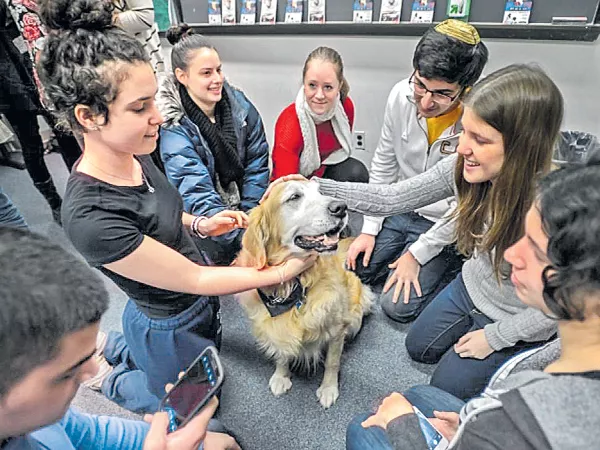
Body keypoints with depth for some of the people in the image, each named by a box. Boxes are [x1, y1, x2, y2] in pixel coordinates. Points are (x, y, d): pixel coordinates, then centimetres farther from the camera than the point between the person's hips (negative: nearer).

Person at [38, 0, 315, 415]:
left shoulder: (133, 155, -13)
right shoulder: (89, 217, -37)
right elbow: (194, 279, -29)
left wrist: (199, 224, -7)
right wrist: (283, 272, -22)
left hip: (199, 300, 7)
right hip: (170, 331, -7)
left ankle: (119, 347, 45)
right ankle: (114, 383, 39)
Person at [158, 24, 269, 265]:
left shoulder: (240, 104, -5)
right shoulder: (173, 127, -17)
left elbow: (257, 165, 0)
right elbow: (197, 193, -24)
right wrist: (243, 235, -34)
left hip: (245, 206, 4)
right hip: (201, 223, -3)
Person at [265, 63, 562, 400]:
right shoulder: (466, 166, -24)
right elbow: (390, 199, -19)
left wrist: (494, 337, -14)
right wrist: (315, 188, -28)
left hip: (515, 319, -5)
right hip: (472, 285, 5)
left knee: (448, 386, 10)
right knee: (418, 347, 20)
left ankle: (531, 352, 27)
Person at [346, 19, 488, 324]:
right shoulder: (402, 95, -16)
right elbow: (384, 163, -3)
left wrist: (416, 254, -14)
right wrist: (370, 228, -2)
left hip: (445, 225, -5)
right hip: (399, 210, 5)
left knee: (398, 306, -6)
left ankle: (458, 263, 14)